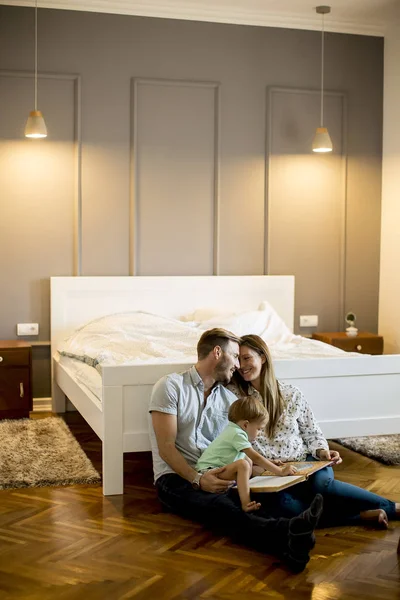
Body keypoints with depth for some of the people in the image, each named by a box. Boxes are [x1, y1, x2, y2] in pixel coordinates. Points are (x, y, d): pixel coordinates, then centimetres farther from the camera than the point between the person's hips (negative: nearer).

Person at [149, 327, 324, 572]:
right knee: (220, 506, -38)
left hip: (217, 477, 5)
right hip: (175, 478, -5)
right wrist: (198, 480, -22)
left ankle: (287, 545, -62)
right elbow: (166, 447, -9)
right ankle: (287, 532, -65)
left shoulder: (229, 399, 18)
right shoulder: (171, 386, -2)